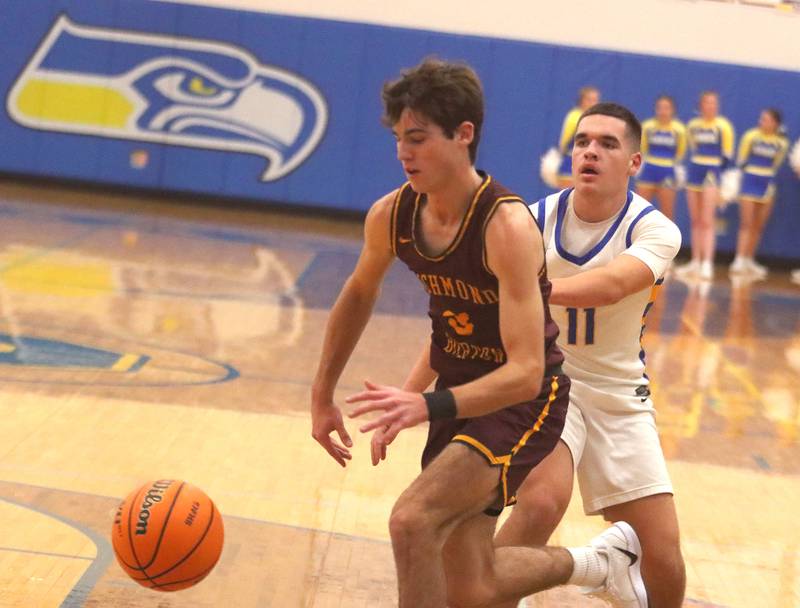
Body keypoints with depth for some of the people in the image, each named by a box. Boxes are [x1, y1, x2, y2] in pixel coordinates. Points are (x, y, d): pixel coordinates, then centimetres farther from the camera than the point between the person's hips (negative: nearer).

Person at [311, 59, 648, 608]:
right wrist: (322, 396, 15)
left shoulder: (507, 228, -27)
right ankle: (601, 562, 39)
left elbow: (526, 373, -32)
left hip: (522, 402, -7)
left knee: (413, 521, -28)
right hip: (458, 397, 7)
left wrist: (428, 406, -46)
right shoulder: (390, 216, -8)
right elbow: (358, 296, 15)